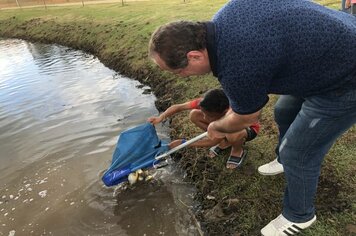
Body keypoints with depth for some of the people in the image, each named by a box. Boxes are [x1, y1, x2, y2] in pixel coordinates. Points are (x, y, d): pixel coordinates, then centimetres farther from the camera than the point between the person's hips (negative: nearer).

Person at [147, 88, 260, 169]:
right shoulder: (205, 103, -30)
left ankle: (238, 151, -5)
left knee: (233, 136, -45)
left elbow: (214, 142, -33)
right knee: (194, 115, -18)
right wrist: (161, 117, -40)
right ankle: (224, 142, 0)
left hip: (248, 127, -5)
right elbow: (177, 107, -22)